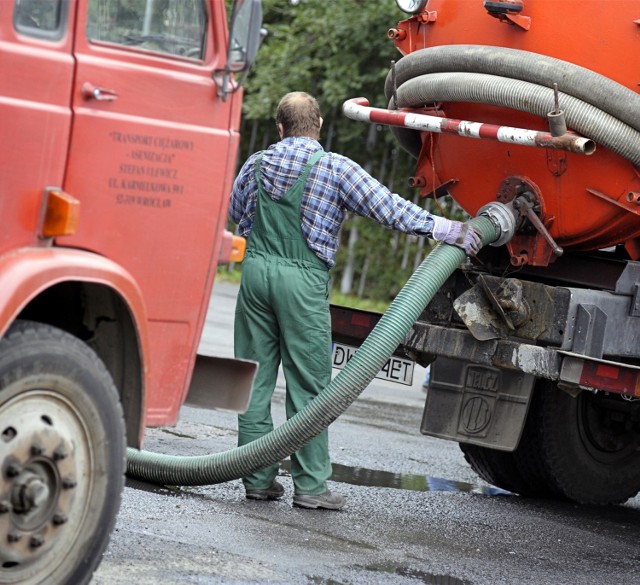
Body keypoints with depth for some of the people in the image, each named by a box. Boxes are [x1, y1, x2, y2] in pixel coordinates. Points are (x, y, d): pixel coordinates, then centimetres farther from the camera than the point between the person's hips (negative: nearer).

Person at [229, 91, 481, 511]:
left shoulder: (257, 164, 9)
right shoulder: (334, 168, -5)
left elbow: (237, 215, 22)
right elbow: (387, 207, -11)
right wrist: (446, 229, -10)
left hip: (257, 270, 4)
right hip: (304, 277, -4)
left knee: (255, 381, 9)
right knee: (308, 385, 1)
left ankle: (258, 479, 11)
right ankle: (310, 484, 1)